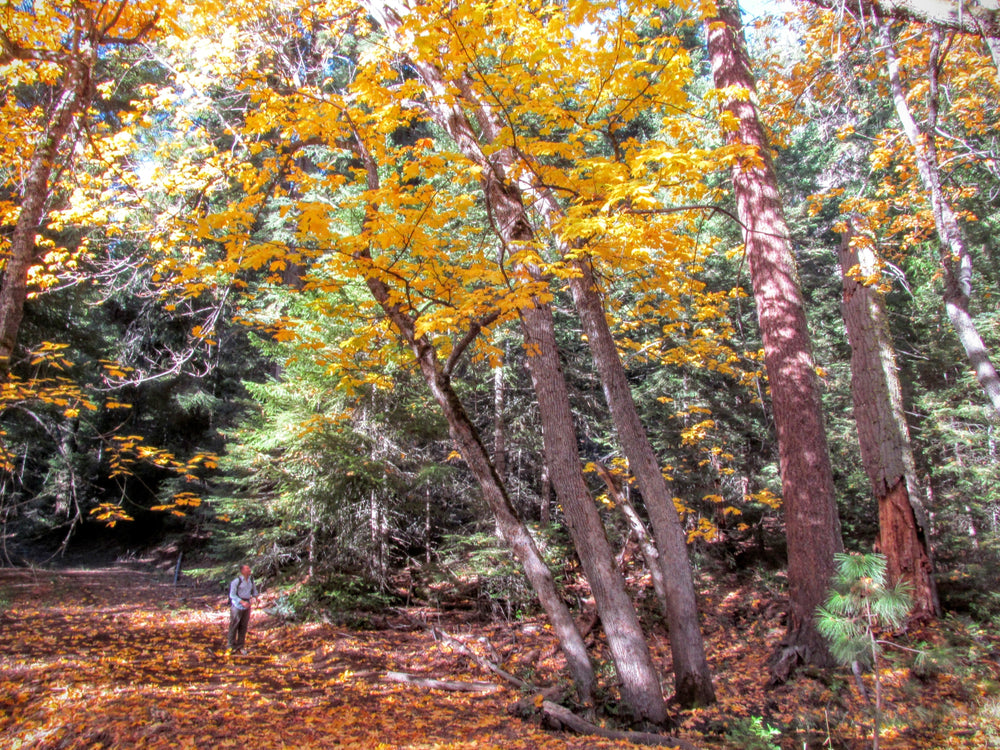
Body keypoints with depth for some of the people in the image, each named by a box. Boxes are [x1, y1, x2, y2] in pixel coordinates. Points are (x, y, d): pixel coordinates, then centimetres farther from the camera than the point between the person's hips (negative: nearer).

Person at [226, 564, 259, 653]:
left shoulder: (251, 579, 4)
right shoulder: (236, 581, -14)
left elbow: (254, 590, 17)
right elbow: (232, 595, -13)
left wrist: (257, 597, -4)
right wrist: (242, 602, -23)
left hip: (246, 606, 5)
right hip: (237, 606, -5)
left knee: (244, 626, 9)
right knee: (234, 625, 4)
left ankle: (240, 646, 19)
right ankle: (231, 645, 19)